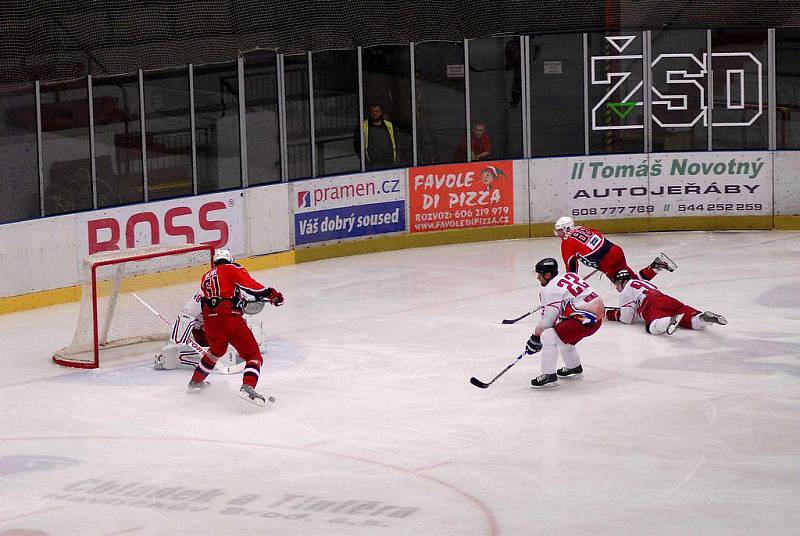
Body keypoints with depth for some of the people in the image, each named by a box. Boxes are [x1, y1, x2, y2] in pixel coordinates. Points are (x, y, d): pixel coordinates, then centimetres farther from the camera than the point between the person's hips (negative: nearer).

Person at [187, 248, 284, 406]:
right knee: (253, 355, -5)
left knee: (217, 350, 36)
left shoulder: (206, 277, 27)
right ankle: (247, 387, -28)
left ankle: (196, 381, 46)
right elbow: (248, 284, -8)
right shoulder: (231, 269, 8)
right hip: (230, 317, -7)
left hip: (210, 321, 7)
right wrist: (270, 294, -7)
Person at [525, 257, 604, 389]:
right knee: (562, 335, 29)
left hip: (585, 320, -10)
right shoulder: (569, 275, 13)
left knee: (548, 336, -12)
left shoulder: (550, 290, -11)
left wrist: (535, 338, 4)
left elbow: (547, 321, -8)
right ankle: (574, 366, 45)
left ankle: (549, 375, -12)